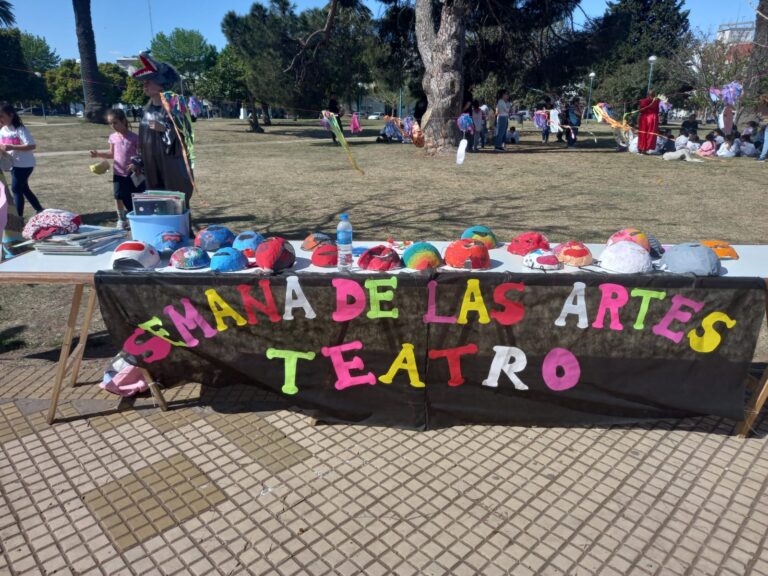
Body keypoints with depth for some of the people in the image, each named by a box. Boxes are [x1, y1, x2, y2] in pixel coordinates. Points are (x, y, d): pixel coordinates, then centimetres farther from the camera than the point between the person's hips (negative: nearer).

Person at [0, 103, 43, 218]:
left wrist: (11, 147, -30)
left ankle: (19, 217, 5)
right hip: (14, 164, 8)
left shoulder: (20, 129, -17)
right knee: (23, 188, 15)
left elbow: (32, 145, -26)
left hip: (24, 164, -8)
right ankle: (40, 210, 26)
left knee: (16, 189, -4)